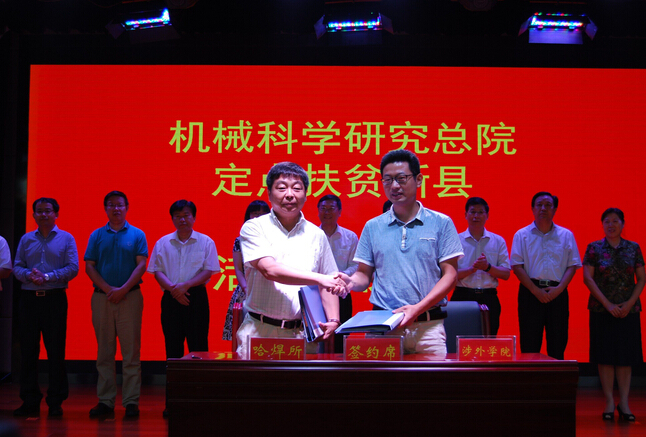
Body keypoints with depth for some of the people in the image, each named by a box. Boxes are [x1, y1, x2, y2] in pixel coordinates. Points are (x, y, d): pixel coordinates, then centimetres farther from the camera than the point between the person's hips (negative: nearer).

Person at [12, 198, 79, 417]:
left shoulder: (66, 239, 6)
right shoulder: (26, 239, 14)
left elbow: (73, 268, -4)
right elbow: (17, 267, 8)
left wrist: (47, 277, -15)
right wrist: (29, 275, -13)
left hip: (55, 298, -3)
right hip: (29, 299, 3)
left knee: (56, 351, -2)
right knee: (28, 350, 3)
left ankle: (55, 401, 5)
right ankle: (30, 400, 11)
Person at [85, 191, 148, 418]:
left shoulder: (137, 235, 6)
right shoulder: (97, 235, 11)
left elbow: (141, 265, -1)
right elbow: (89, 266, 4)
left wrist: (123, 289, -13)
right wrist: (107, 289, -8)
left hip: (130, 296, -2)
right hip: (102, 297, 2)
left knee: (131, 351, -3)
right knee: (104, 352, 5)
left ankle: (131, 401, 1)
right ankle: (105, 401, 10)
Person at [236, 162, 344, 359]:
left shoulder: (316, 235, 12)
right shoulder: (254, 228, 0)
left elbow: (328, 285, 15)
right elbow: (270, 270, -15)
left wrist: (333, 319, -2)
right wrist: (319, 278, -21)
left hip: (302, 333, 3)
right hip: (260, 331, -2)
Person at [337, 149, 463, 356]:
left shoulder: (442, 223, 4)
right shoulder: (372, 227, 12)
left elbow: (450, 274, 0)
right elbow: (364, 274, 13)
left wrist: (418, 308, -13)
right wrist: (351, 282, -11)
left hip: (428, 325, -1)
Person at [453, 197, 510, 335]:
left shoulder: (498, 241, 12)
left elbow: (506, 274, 5)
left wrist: (488, 267, -12)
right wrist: (472, 269, -16)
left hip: (489, 298, 2)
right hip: (462, 297, -1)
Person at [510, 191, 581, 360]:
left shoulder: (566, 235, 11)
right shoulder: (522, 235, 7)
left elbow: (572, 265, 7)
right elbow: (517, 266, 0)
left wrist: (559, 288, -9)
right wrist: (536, 290, -10)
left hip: (557, 293, 2)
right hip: (530, 293, -1)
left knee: (558, 344, 1)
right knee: (530, 345, -2)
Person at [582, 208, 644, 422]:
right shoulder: (594, 248, 1)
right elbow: (587, 278, -4)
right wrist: (607, 304, -11)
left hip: (628, 309, 1)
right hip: (601, 309, -1)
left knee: (625, 355, 2)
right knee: (605, 355, -1)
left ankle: (624, 402, 8)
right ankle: (609, 402, 6)